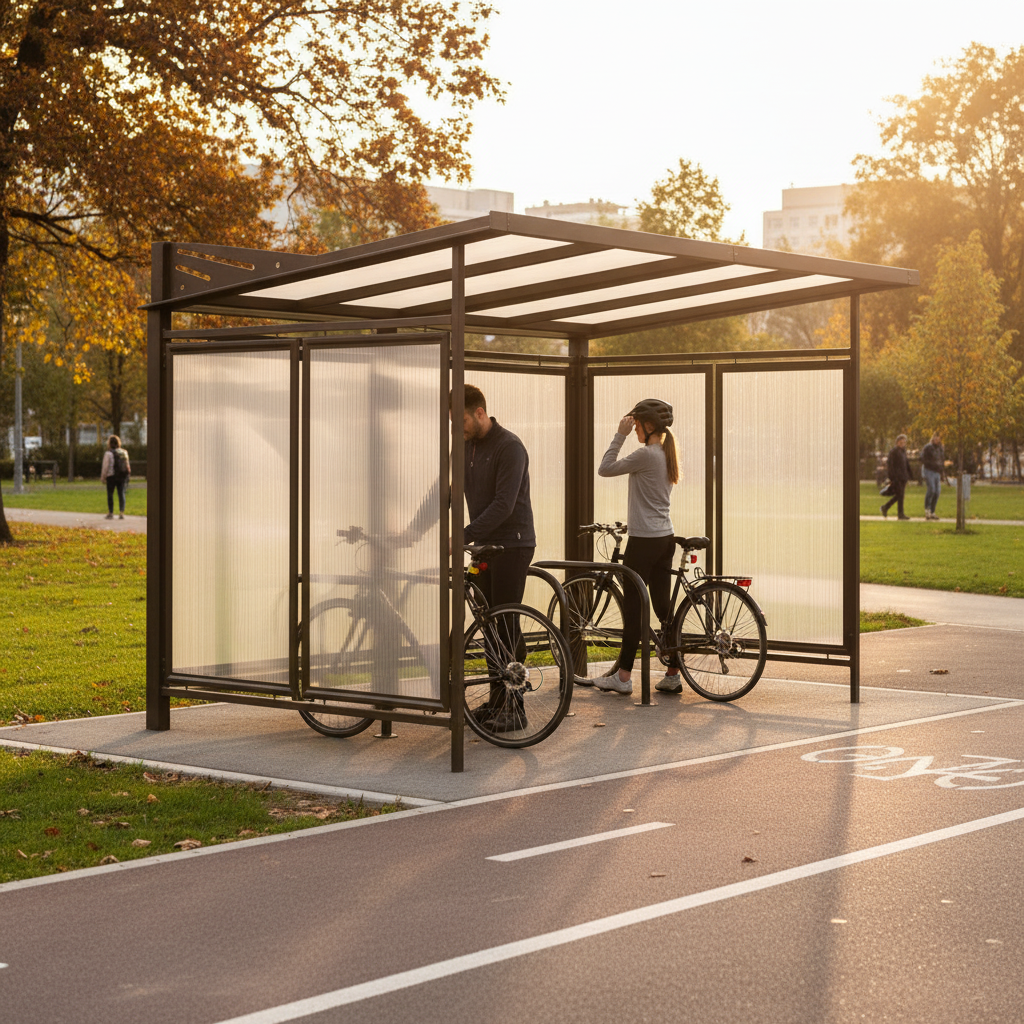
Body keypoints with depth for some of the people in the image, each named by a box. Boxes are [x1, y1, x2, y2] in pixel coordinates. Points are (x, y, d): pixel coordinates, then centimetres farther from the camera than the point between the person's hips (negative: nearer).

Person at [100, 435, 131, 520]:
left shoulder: (108, 453, -10)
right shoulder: (124, 452, 6)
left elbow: (105, 467, -10)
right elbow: (127, 464, 11)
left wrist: (102, 477, -1)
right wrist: (127, 476, 19)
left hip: (112, 476, -5)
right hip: (123, 476, 5)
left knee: (110, 494, 5)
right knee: (121, 494, 6)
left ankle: (110, 513, 6)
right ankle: (122, 513, 1)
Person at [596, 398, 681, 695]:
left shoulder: (646, 455, -16)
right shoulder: (667, 454, 11)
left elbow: (605, 469, -11)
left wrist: (620, 435, -8)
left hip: (644, 541, -8)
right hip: (665, 537, 8)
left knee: (633, 607, -1)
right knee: (663, 607, 9)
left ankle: (623, 676, 4)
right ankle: (673, 675, 10)